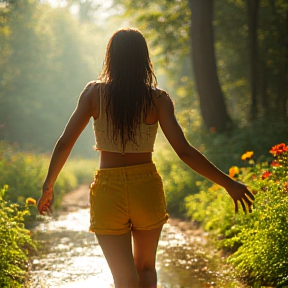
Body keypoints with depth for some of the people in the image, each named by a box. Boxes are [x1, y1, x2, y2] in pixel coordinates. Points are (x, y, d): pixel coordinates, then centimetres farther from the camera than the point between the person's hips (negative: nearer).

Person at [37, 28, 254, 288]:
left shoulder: (95, 93, -4)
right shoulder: (157, 99, -6)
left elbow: (65, 143, -4)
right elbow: (184, 151, -13)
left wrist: (48, 188, 9)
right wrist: (229, 184, -6)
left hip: (108, 191, -1)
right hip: (147, 188, 1)